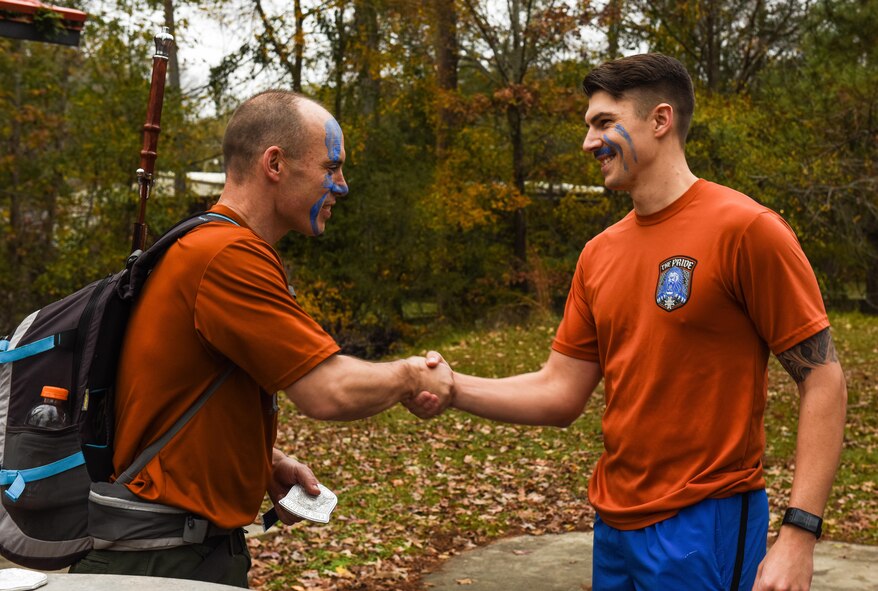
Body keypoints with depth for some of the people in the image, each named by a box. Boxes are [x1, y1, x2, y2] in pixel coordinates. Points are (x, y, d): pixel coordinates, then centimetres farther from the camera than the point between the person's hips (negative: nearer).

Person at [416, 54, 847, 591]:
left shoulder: (745, 229, -12)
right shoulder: (599, 254, 6)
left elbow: (823, 382, -12)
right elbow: (560, 395, 7)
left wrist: (798, 534, -19)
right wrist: (453, 386, -7)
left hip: (704, 525, -6)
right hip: (615, 524, 6)